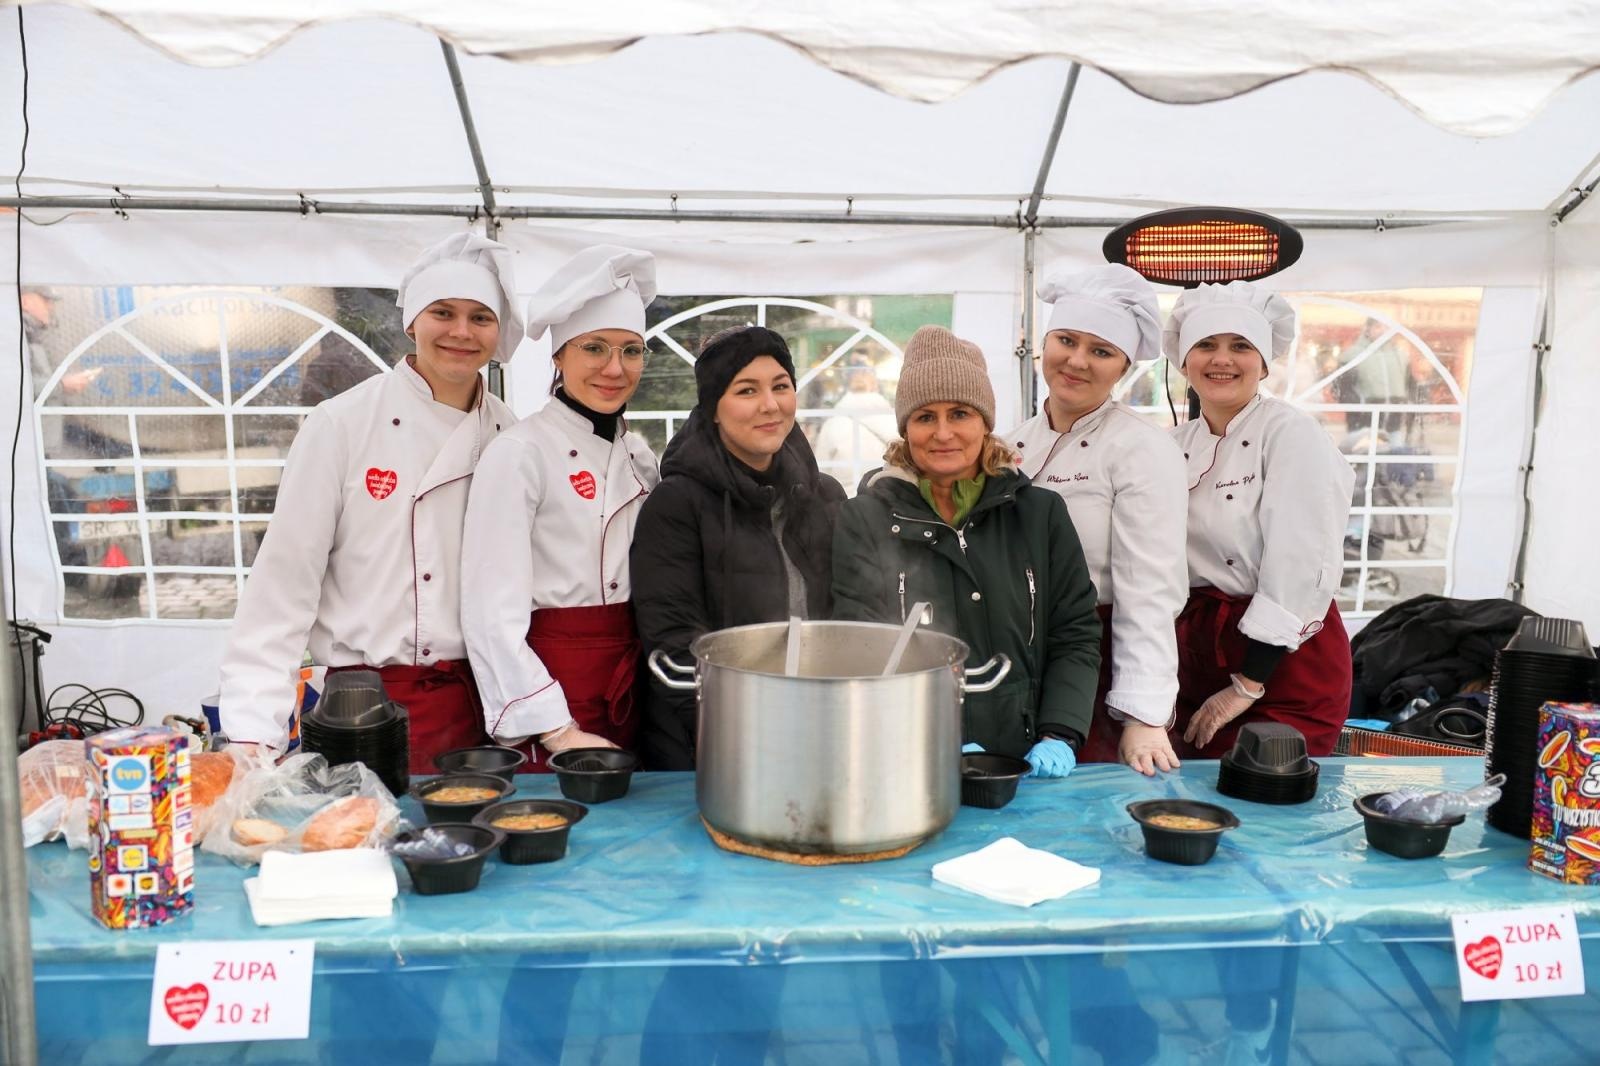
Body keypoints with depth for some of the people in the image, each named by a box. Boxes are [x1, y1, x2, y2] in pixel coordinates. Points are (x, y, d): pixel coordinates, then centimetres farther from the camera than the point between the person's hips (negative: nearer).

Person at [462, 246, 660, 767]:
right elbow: (492, 614, -18)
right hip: (552, 687, -6)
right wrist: (558, 732, -20)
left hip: (632, 689, 6)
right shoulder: (518, 454, -12)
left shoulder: (639, 455, 9)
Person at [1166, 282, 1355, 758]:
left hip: (1285, 661, -5)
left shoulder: (1293, 434, -11)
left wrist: (1247, 686, -16)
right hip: (1196, 649, 6)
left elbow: (1299, 571, -17)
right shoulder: (1177, 445, 7)